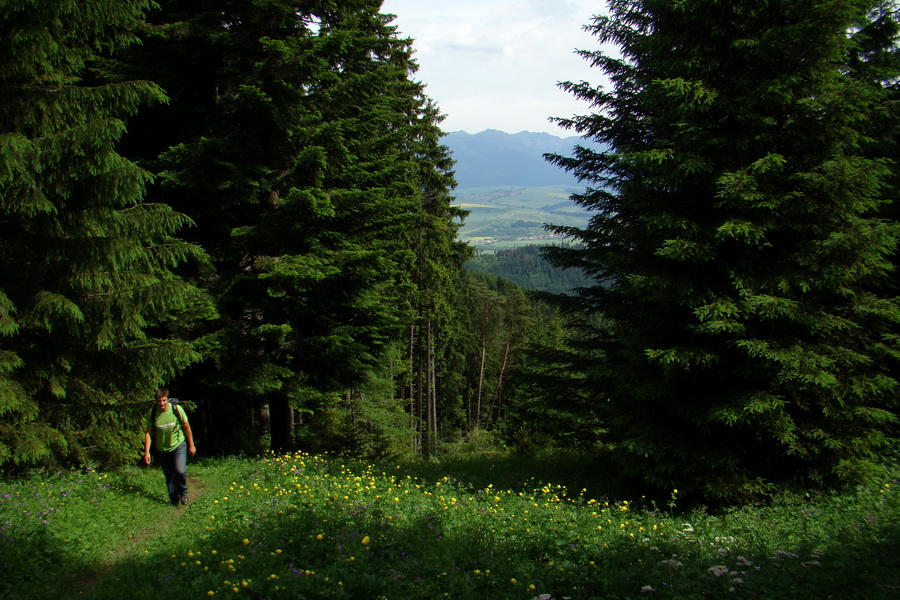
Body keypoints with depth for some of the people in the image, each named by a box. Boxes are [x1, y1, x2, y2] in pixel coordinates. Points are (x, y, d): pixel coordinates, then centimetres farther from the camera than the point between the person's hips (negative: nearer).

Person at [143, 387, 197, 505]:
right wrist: (147, 452, -9)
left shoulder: (176, 409, -17)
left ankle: (183, 492, 9)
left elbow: (186, 427, -4)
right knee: (169, 476, 10)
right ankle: (174, 499, 29)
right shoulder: (152, 413, -12)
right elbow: (148, 432, -4)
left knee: (180, 471, -19)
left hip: (179, 445, -2)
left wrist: (191, 445, 2)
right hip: (162, 449, 3)